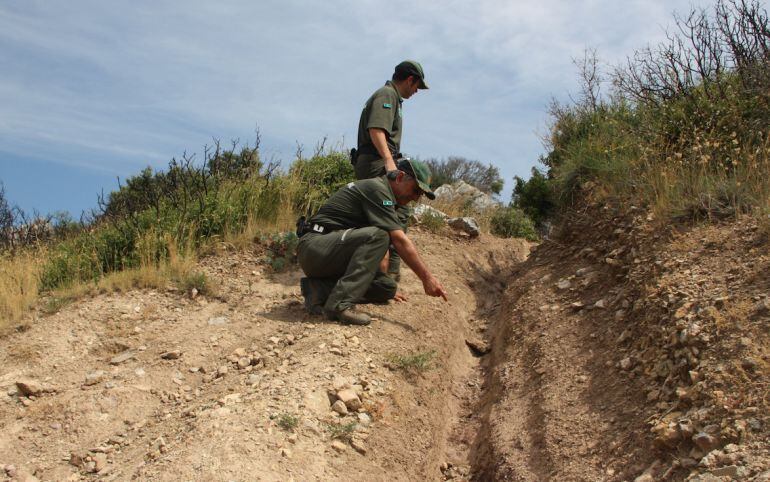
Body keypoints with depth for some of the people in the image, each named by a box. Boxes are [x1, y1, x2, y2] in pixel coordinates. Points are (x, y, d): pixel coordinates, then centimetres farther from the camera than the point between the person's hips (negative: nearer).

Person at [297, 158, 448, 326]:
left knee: (387, 287, 0)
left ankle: (320, 289, -3)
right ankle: (340, 304, -29)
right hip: (314, 247, -10)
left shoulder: (383, 193, 17)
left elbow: (376, 249, 23)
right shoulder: (376, 188, -14)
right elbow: (400, 241, -21)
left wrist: (387, 289, 25)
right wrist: (427, 278, -19)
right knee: (377, 236, -29)